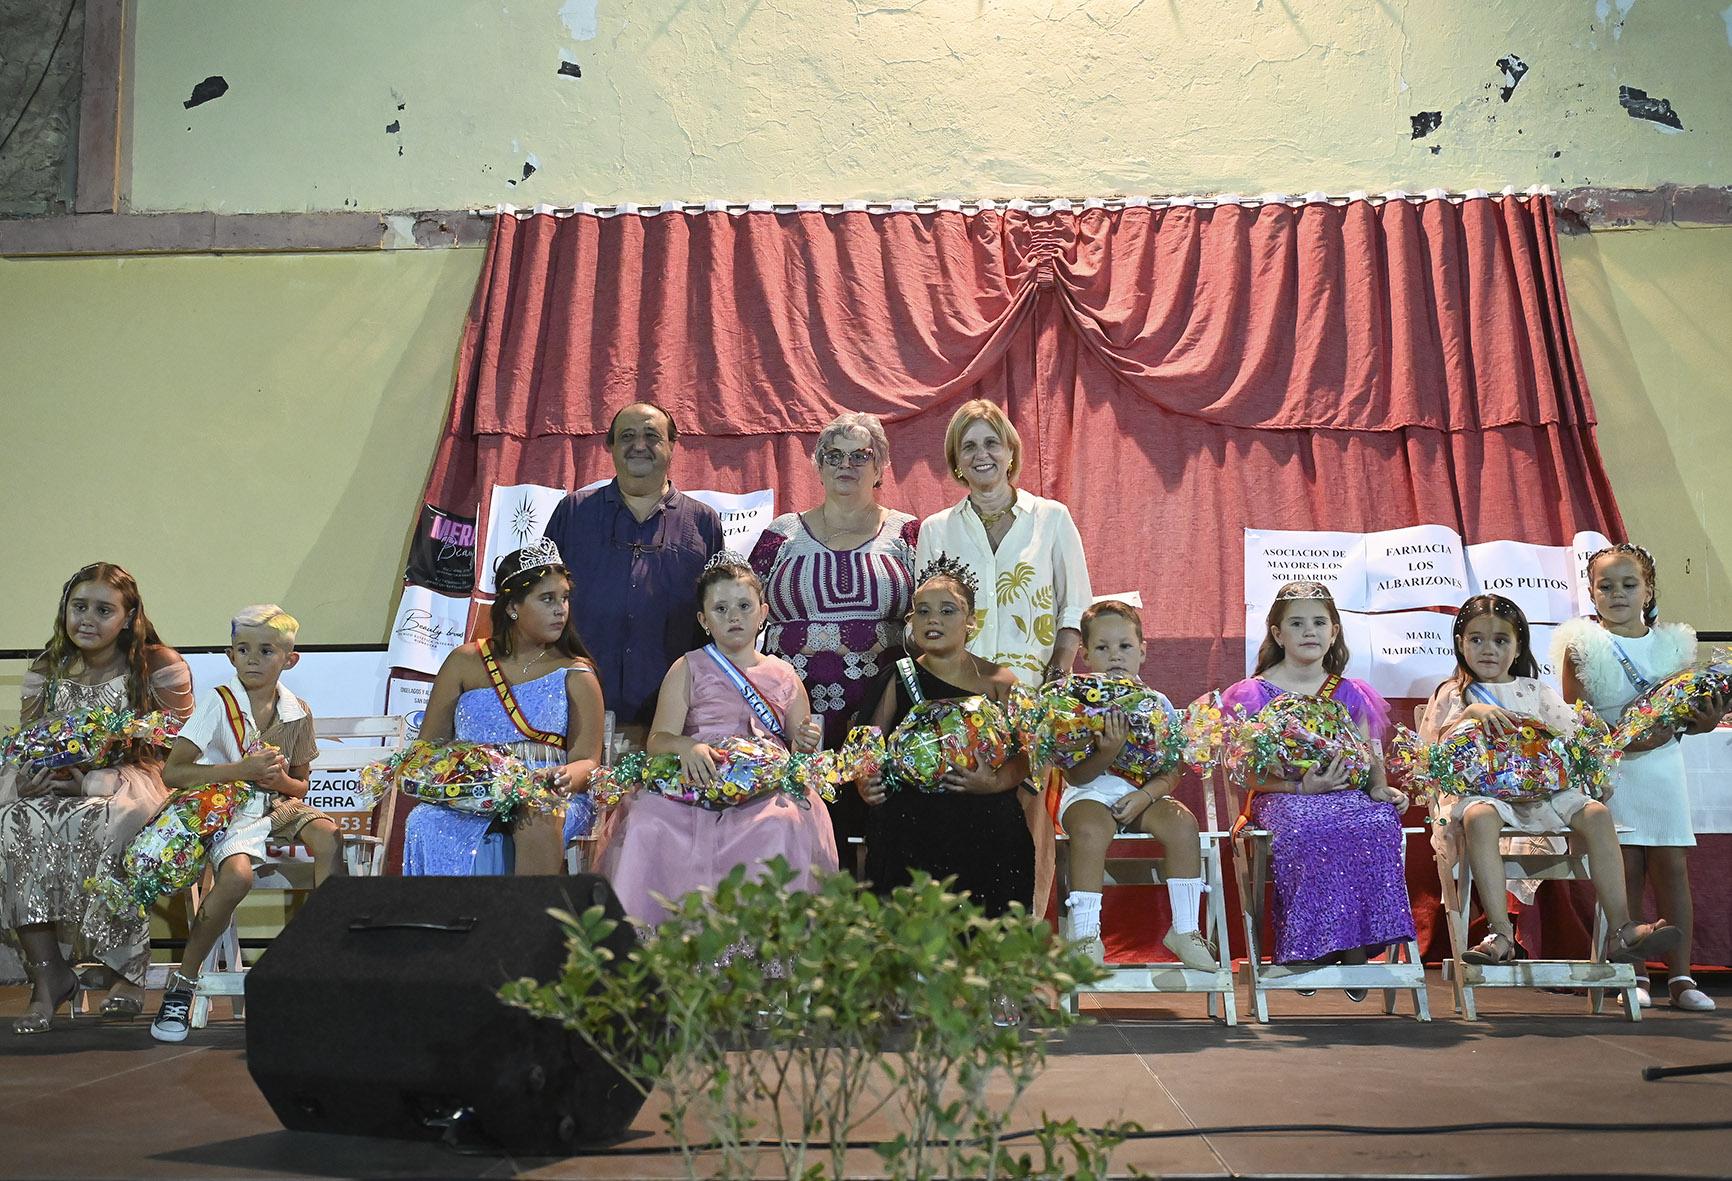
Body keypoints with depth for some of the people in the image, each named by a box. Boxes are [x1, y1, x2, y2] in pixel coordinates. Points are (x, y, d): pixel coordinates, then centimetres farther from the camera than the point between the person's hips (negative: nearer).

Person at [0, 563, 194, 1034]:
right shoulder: (45, 672, 10)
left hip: (133, 781, -4)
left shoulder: (159, 666, -3)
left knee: (104, 823, -37)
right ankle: (47, 974, -23)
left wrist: (94, 782, -15)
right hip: (55, 787, 4)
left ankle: (126, 971, -22)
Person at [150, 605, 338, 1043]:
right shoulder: (219, 703, -7)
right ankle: (182, 982, -13)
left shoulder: (298, 712, 4)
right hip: (227, 810, -4)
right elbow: (172, 772, -14)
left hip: (278, 804, 4)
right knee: (237, 876, -32)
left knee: (328, 835, -27)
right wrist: (242, 769, -21)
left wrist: (282, 780, -10)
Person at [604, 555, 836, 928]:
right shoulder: (688, 669, 13)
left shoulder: (783, 675, 17)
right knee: (648, 824, -30)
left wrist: (806, 742, -8)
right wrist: (686, 746, -22)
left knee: (782, 826, -34)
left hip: (767, 789, 0)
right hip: (696, 785, 0)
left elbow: (798, 753, 16)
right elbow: (657, 740, 1)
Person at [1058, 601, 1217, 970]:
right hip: (1091, 793, -3)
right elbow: (1074, 776, -9)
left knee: (1182, 821, -25)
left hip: (1144, 794, 3)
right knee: (1090, 830, -34)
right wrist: (1108, 752, -26)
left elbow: (1171, 772, 3)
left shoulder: (1157, 704, 4)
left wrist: (1145, 795, -16)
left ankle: (1184, 929, -12)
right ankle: (1085, 936, -25)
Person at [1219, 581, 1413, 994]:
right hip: (1283, 798, -3)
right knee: (1310, 830, -38)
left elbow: (1371, 756, 13)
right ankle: (1313, 948, -26)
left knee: (1378, 821, -31)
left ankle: (1357, 946, -24)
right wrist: (1301, 786, -18)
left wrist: (1379, 787, -10)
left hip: (1347, 792, 3)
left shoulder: (1349, 694, 17)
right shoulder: (1256, 693, 4)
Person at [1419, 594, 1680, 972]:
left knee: (1595, 813, -22)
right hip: (1479, 788, -3)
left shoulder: (1537, 692, 19)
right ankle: (1501, 935, -40)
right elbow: (1436, 747, -3)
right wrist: (1471, 713, -15)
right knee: (1480, 817, -38)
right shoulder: (1452, 693, 11)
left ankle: (1621, 929, -22)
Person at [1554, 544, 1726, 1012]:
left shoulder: (1672, 644, 6)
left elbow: (1685, 711, 11)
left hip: (1661, 763, 3)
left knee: (1671, 865, 1)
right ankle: (1635, 974, 7)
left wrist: (1706, 720, -12)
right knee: (1625, 868, -3)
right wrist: (1624, 739, -20)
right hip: (1608, 767, -3)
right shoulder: (1583, 646, -3)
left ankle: (1680, 975, 7)